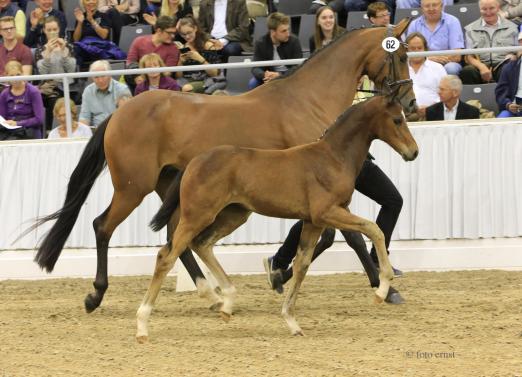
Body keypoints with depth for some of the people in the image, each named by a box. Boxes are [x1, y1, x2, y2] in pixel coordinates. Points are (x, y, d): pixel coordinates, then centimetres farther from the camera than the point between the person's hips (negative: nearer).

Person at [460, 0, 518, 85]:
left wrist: (512, 57, -9)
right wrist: (481, 67, -13)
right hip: (480, 65, 0)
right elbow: (468, 57, 9)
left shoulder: (511, 27, 19)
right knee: (467, 71, -35)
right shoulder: (471, 29, 17)